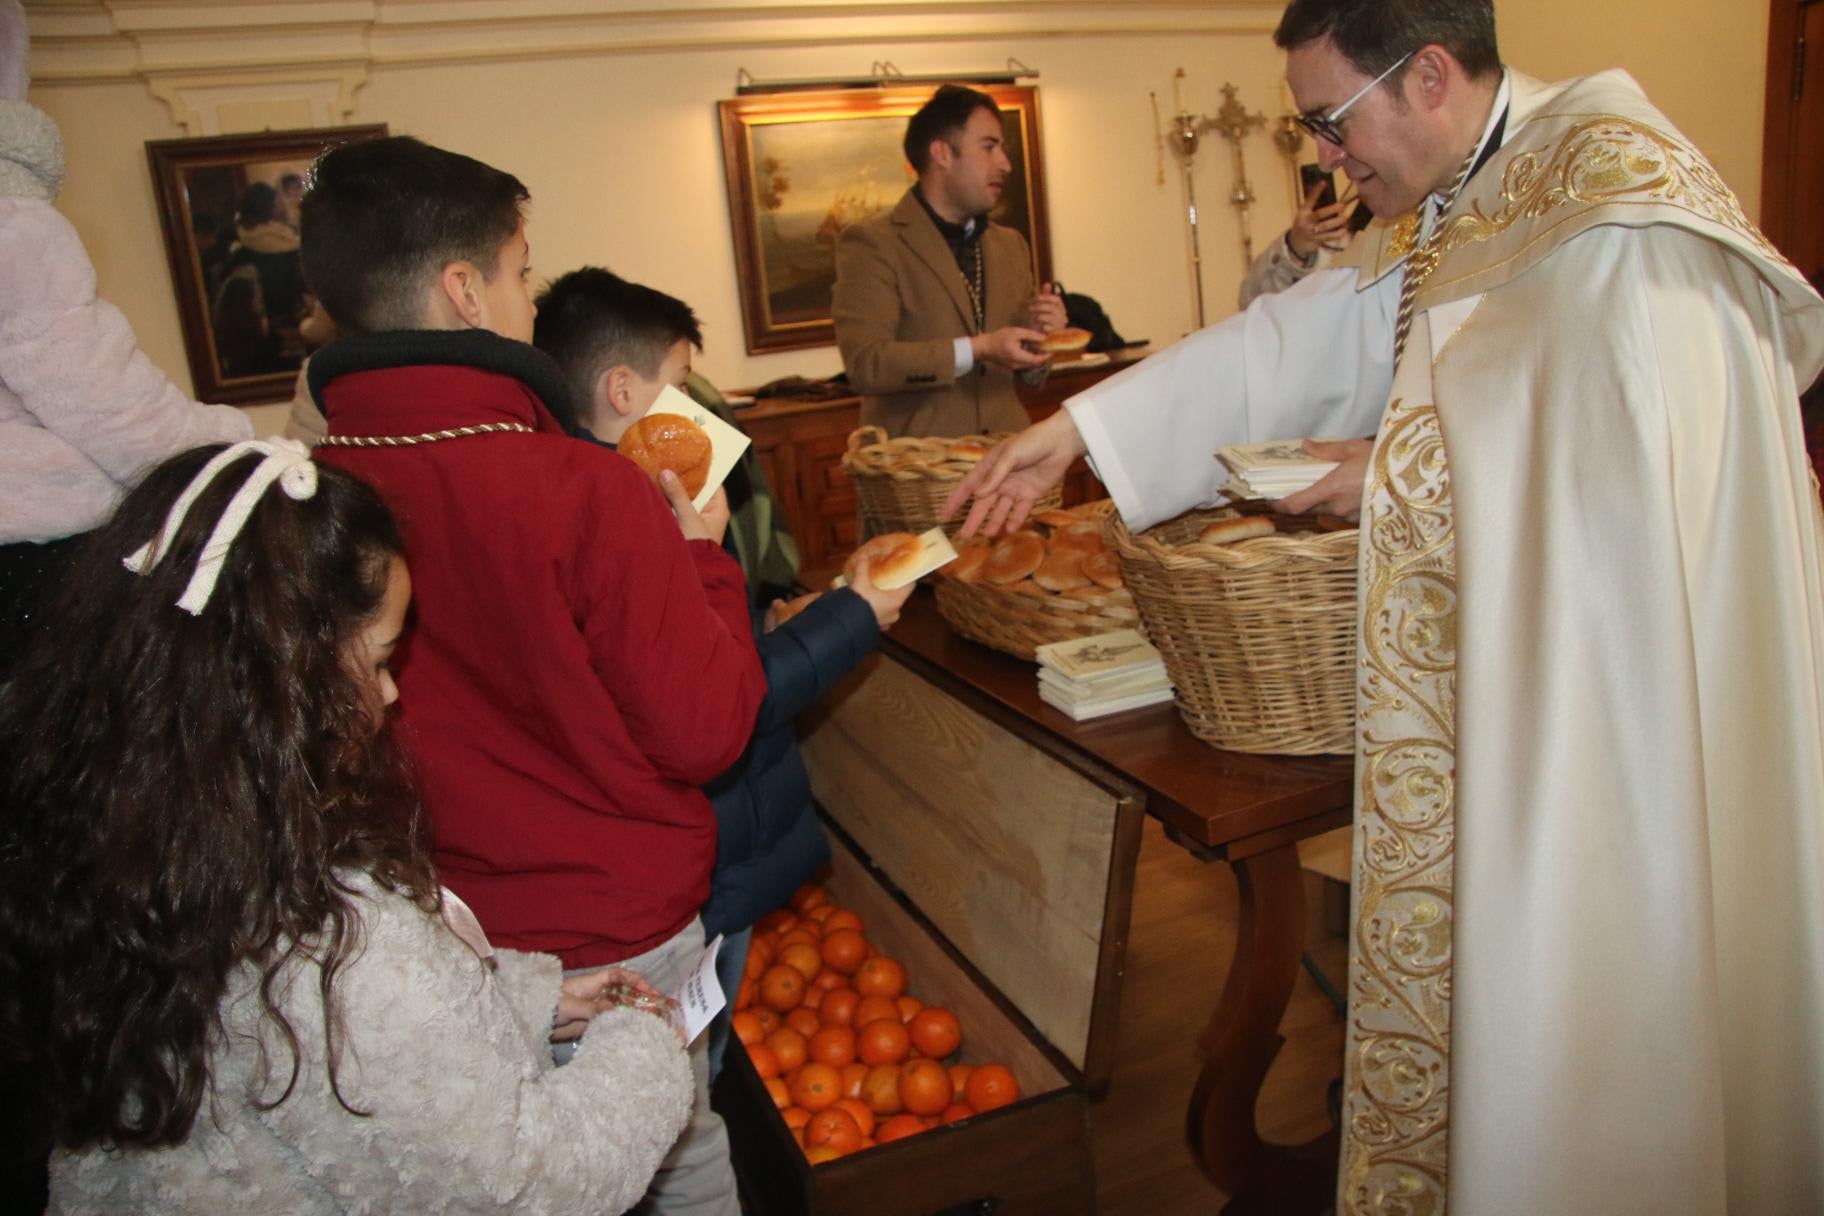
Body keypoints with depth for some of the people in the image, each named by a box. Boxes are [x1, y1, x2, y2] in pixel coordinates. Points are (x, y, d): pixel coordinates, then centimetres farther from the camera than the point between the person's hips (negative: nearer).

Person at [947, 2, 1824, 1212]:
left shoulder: (1617, 186, -16)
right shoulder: (1438, 224, 10)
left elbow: (1639, 440, -23)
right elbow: (1288, 343, 11)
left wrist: (1398, 471, -13)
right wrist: (1075, 430, 7)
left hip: (1636, 674, -8)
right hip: (1519, 667, 8)